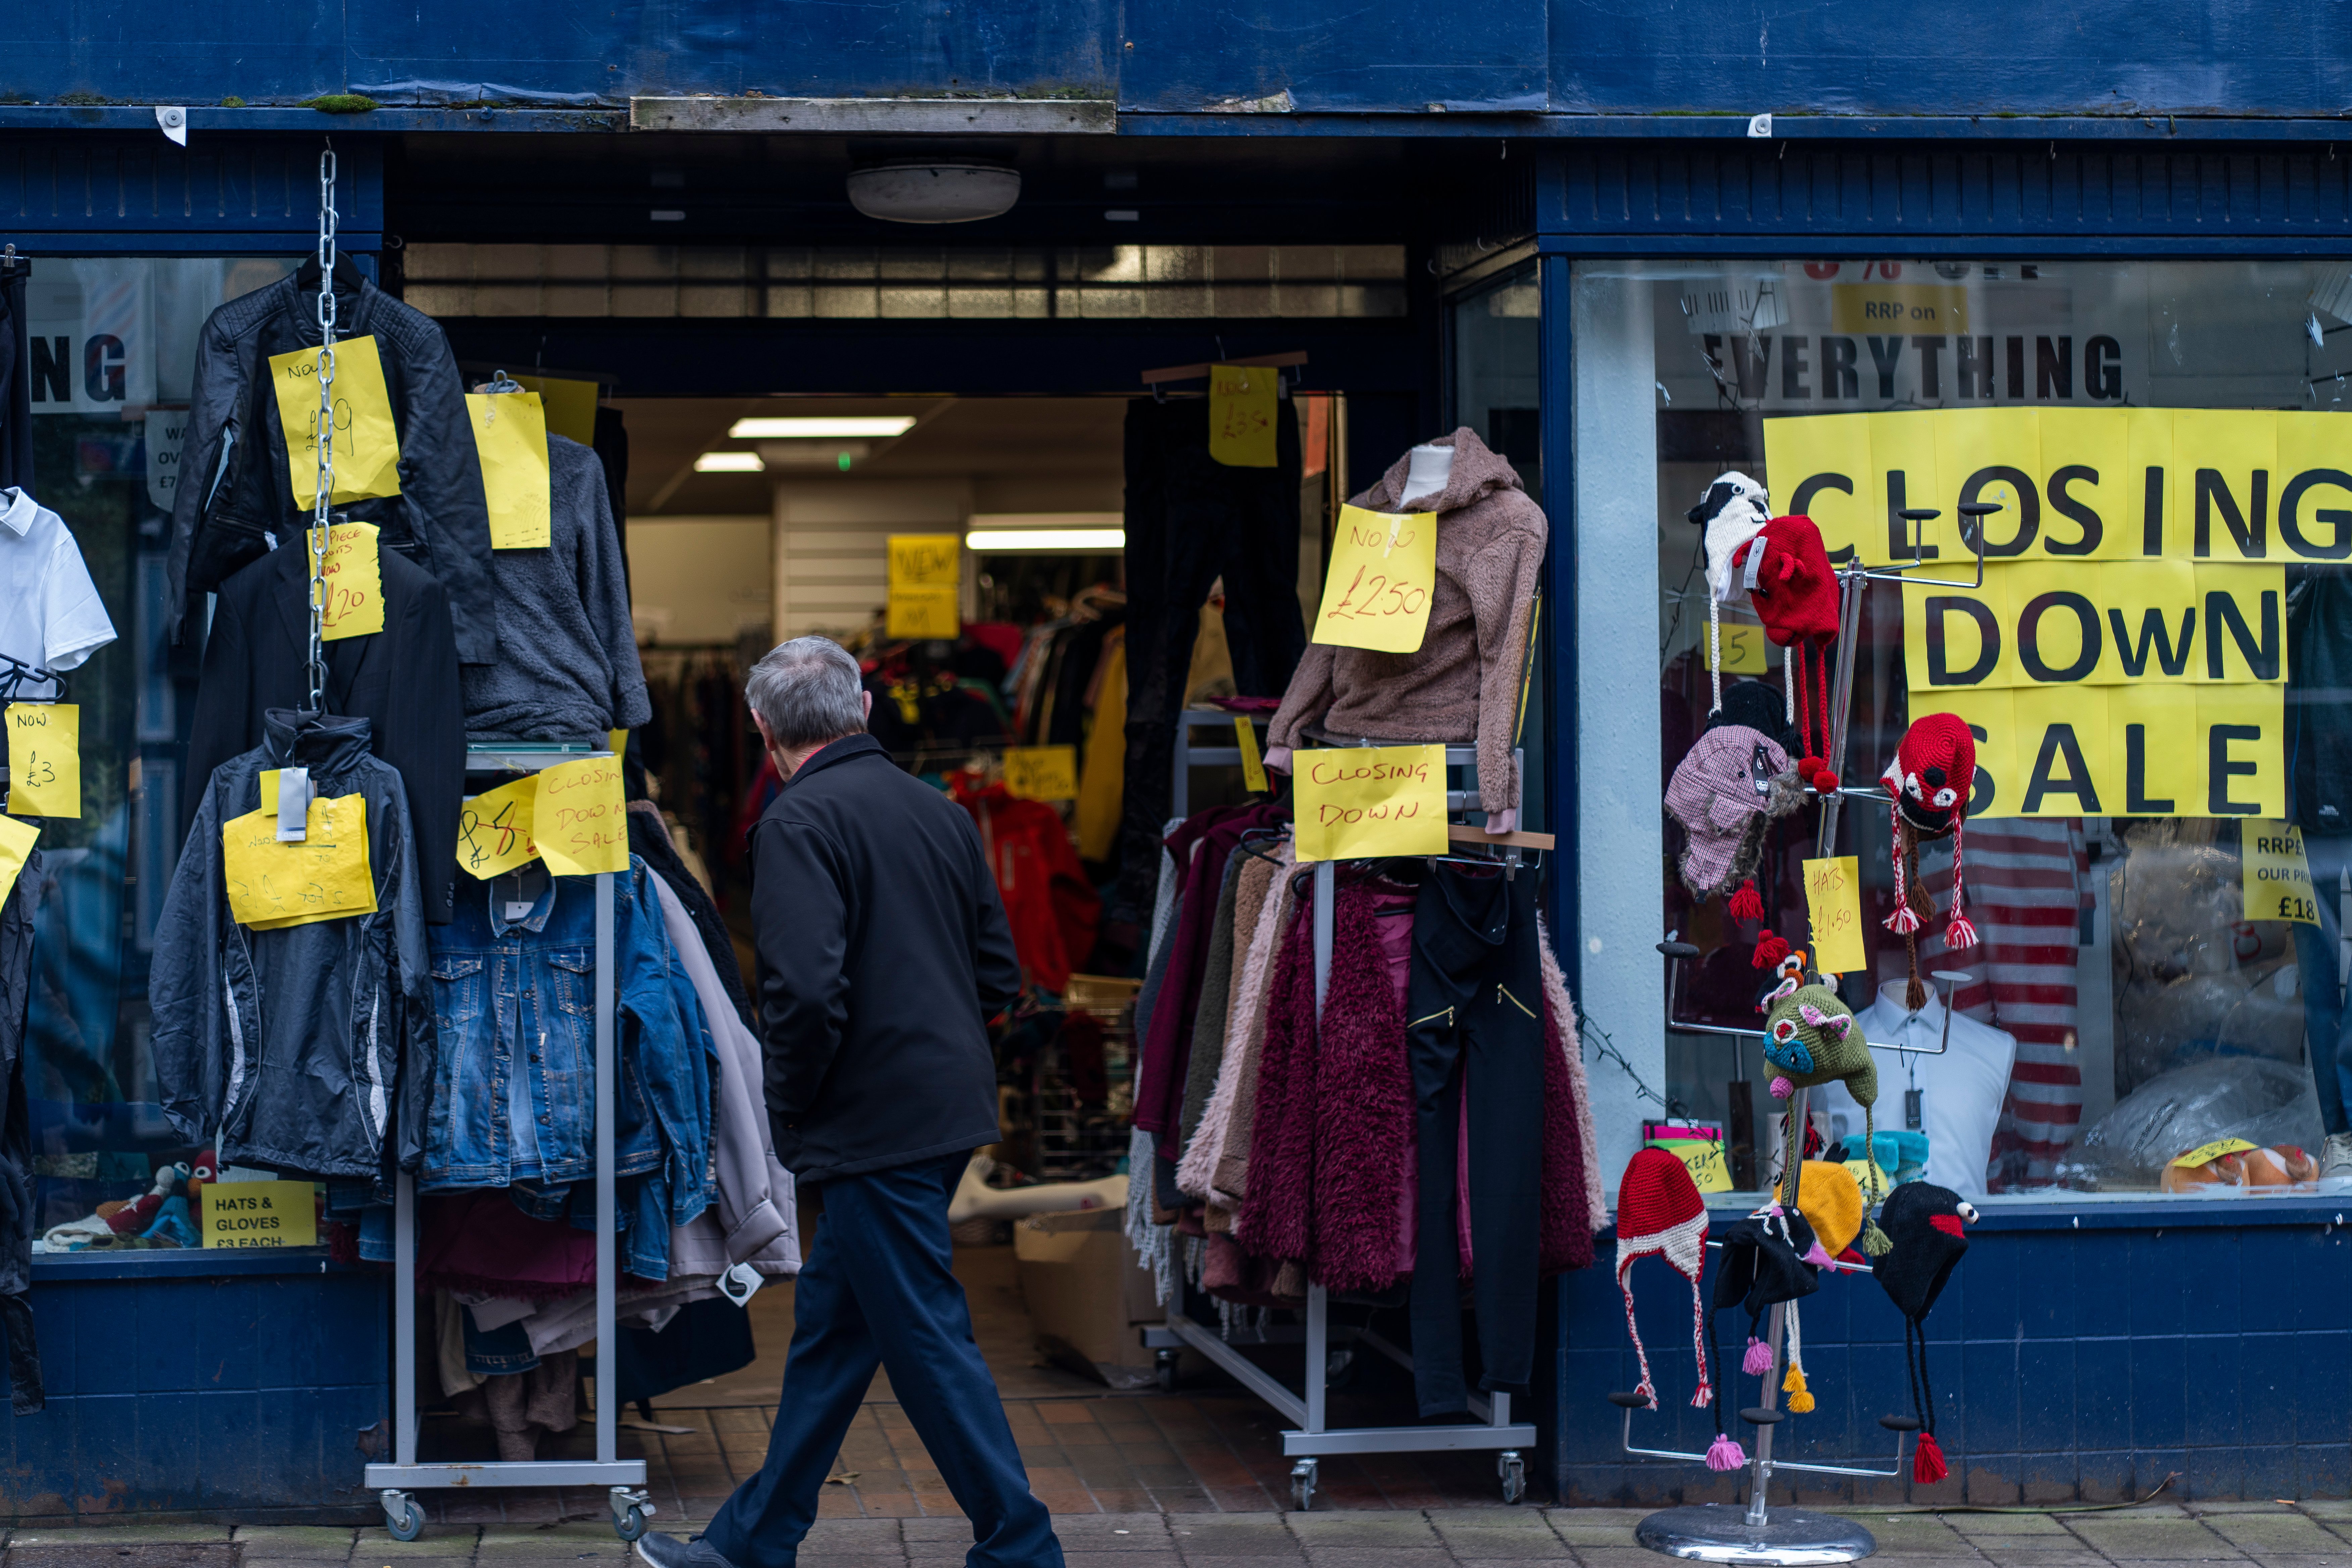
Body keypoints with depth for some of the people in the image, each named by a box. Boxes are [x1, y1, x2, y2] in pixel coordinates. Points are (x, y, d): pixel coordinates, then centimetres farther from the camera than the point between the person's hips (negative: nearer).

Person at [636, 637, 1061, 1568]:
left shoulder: (799, 822, -14)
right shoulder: (939, 811, 11)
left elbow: (806, 989, -24)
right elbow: (999, 975, 14)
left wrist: (790, 1114, -9)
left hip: (874, 1124, -9)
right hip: (949, 1106, 9)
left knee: (927, 1338, -1)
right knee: (830, 1325, 16)